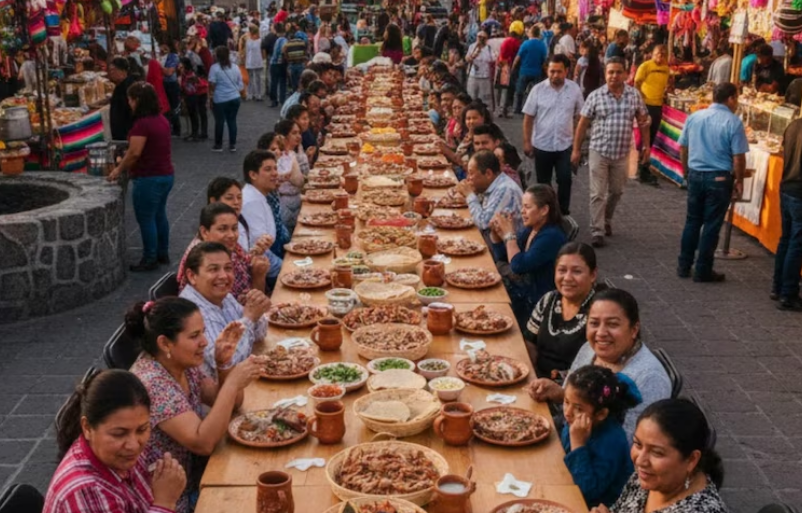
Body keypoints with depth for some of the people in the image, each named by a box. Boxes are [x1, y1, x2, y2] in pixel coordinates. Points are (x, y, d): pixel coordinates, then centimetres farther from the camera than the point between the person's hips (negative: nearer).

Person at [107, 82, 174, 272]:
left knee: (146, 219, 3)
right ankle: (163, 254, 30)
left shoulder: (142, 123, -20)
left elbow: (135, 152, -22)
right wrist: (127, 166, 18)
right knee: (159, 214, 20)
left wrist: (119, 170, -7)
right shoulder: (162, 119, 7)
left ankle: (150, 260, 12)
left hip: (149, 178, -9)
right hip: (166, 175, 9)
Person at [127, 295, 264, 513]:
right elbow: (203, 443, -29)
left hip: (193, 479, 7)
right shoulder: (152, 383, -25)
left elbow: (227, 403, 7)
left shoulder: (183, 364, -1)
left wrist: (224, 363, -10)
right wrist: (233, 382, -29)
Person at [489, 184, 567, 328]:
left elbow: (518, 266, -26)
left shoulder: (552, 236, -21)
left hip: (536, 304, -8)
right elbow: (501, 257, 13)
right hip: (520, 292, 8)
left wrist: (509, 234, -19)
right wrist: (495, 232, -3)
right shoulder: (529, 229, 4)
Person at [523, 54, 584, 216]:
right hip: (542, 145, 0)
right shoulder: (538, 89, -8)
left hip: (565, 145, 0)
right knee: (543, 182, 11)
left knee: (565, 180, 1)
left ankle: (563, 212, 17)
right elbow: (528, 118, -3)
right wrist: (527, 142, -6)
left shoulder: (574, 89, -5)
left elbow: (579, 116, 3)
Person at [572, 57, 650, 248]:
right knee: (598, 194, -2)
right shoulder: (595, 96, -6)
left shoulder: (634, 95, -1)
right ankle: (597, 231, 3)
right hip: (599, 151, -2)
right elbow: (583, 123, -1)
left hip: (622, 154, 2)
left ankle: (606, 220, 38)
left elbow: (642, 121, 8)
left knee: (616, 191, 16)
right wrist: (576, 149, -2)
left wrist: (646, 146, 6)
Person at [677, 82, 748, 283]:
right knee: (712, 225, 4)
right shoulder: (733, 122, -12)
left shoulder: (694, 117, 3)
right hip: (719, 178, -4)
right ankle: (703, 271, 10)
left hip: (695, 175, 5)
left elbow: (682, 148, 9)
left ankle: (684, 266, 20)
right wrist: (739, 180, 0)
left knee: (692, 221, 15)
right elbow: (738, 157, -13)